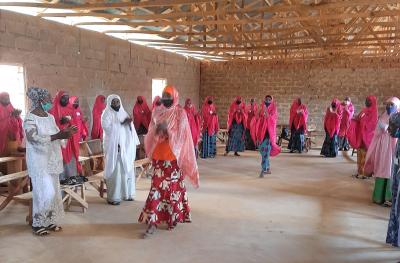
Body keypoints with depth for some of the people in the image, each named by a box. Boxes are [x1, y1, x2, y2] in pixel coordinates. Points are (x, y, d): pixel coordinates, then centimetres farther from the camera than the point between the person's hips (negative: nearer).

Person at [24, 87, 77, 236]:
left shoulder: (50, 117, 10)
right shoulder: (30, 118, -12)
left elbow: (56, 134, 15)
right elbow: (33, 138, -24)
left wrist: (65, 132, -6)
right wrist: (57, 136, -29)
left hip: (52, 159, 7)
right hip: (39, 161, -7)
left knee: (53, 191, 10)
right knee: (45, 192, -6)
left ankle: (50, 221, 21)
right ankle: (38, 224, 9)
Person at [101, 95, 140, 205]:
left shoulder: (123, 113, 15)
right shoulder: (107, 114, -3)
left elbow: (130, 128, 14)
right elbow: (107, 127, -19)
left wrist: (134, 144, 8)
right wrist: (122, 123, -17)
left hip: (126, 146, 6)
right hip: (114, 147, -6)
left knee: (127, 170, 8)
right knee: (115, 171, -7)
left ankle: (127, 194, 20)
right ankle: (112, 197, 0)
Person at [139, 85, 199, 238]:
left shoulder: (180, 113, -3)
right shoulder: (157, 112, 9)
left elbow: (180, 135, -9)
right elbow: (150, 134, 5)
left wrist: (167, 129, -23)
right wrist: (157, 129, -17)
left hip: (174, 156, -3)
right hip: (158, 155, 3)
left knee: (173, 187, 4)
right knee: (157, 187, 2)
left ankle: (173, 217, 20)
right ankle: (152, 221, 7)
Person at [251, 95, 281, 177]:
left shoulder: (273, 111, 0)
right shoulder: (261, 110, 13)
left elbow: (271, 121, -15)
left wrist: (266, 112, -23)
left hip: (269, 133, -5)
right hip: (261, 133, 5)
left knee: (266, 152, -13)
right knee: (263, 151, 10)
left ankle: (263, 170, -17)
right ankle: (268, 169, 23)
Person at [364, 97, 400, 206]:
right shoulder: (382, 118, 10)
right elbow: (377, 135, 9)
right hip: (382, 148, 3)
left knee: (391, 171, -2)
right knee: (381, 171, 6)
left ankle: (390, 198, 4)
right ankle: (379, 196, 14)